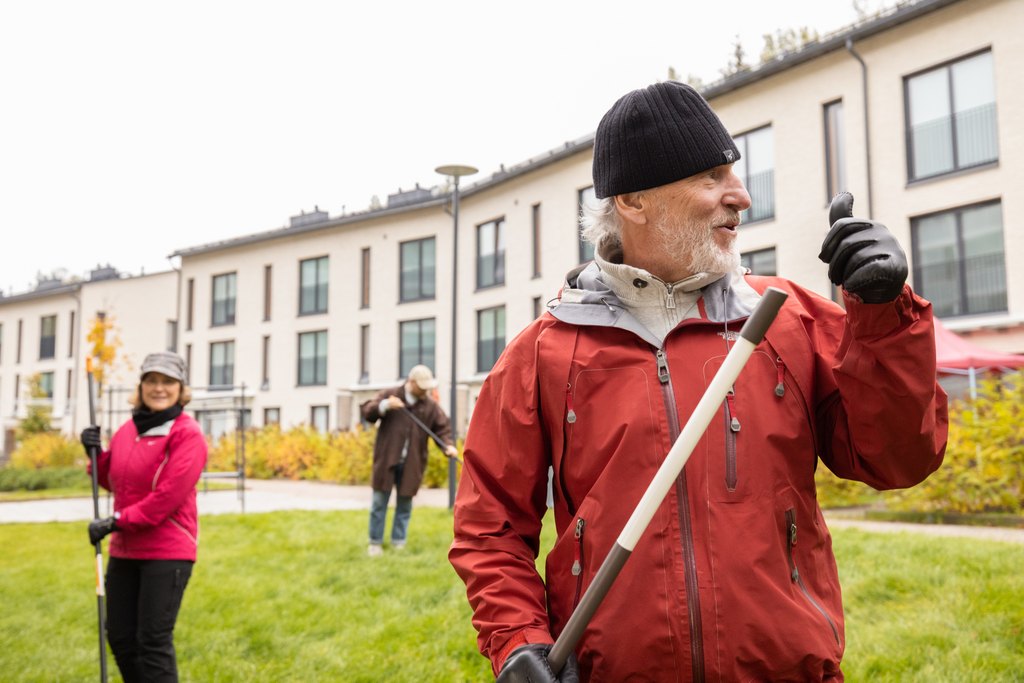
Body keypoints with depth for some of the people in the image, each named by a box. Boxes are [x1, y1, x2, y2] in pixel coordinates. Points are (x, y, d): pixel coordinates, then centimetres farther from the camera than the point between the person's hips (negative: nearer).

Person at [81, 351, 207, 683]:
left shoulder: (187, 434, -12)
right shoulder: (127, 430, 10)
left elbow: (168, 495, -19)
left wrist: (116, 522, -16)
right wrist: (96, 454, 5)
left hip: (167, 552, -7)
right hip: (124, 550, 7)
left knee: (153, 641, -4)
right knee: (119, 637, 14)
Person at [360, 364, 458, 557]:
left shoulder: (430, 405, 3)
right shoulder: (390, 395, -1)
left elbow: (442, 427, 3)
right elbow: (366, 411, -4)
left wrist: (449, 445, -15)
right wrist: (384, 406, -22)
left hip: (411, 464, 2)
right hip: (386, 460, -2)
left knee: (405, 505, 8)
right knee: (379, 502, 3)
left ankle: (398, 544, 19)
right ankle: (375, 543, 14)